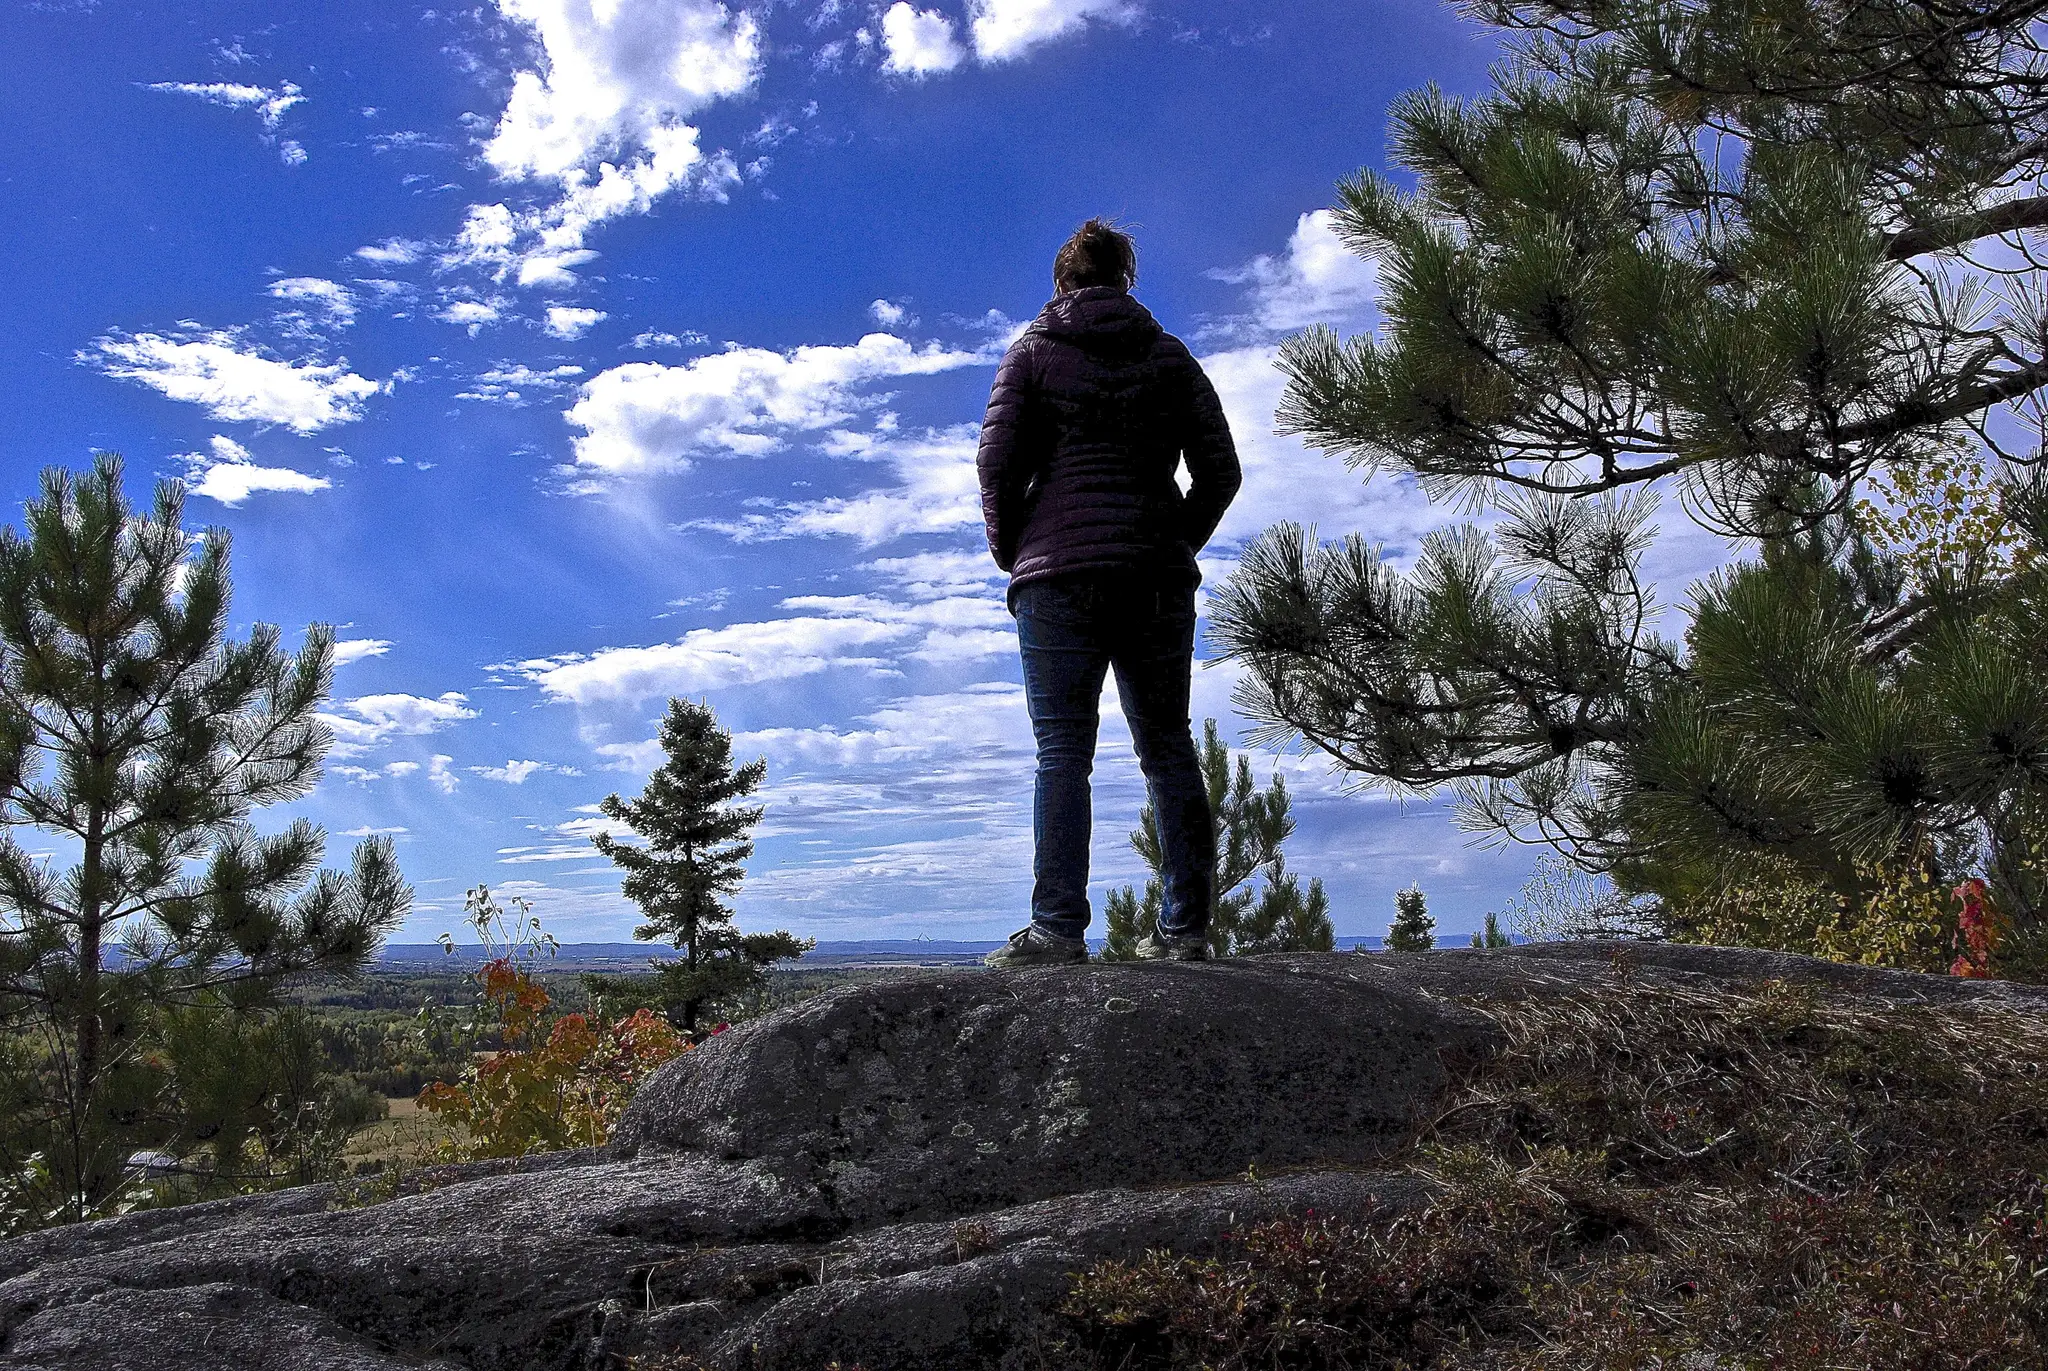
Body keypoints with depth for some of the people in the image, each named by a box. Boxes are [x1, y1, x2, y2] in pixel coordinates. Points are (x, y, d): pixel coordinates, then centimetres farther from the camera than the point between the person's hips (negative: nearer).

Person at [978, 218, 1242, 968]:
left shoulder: (1032, 353, 7)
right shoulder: (1171, 357, 15)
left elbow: (997, 463, -3)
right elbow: (1220, 470, 8)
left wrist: (1009, 552, 10)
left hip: (1059, 577, -3)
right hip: (1158, 582, 3)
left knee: (1062, 751, -4)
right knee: (1168, 749, 5)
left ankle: (1058, 927, -10)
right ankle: (1186, 927, 5)